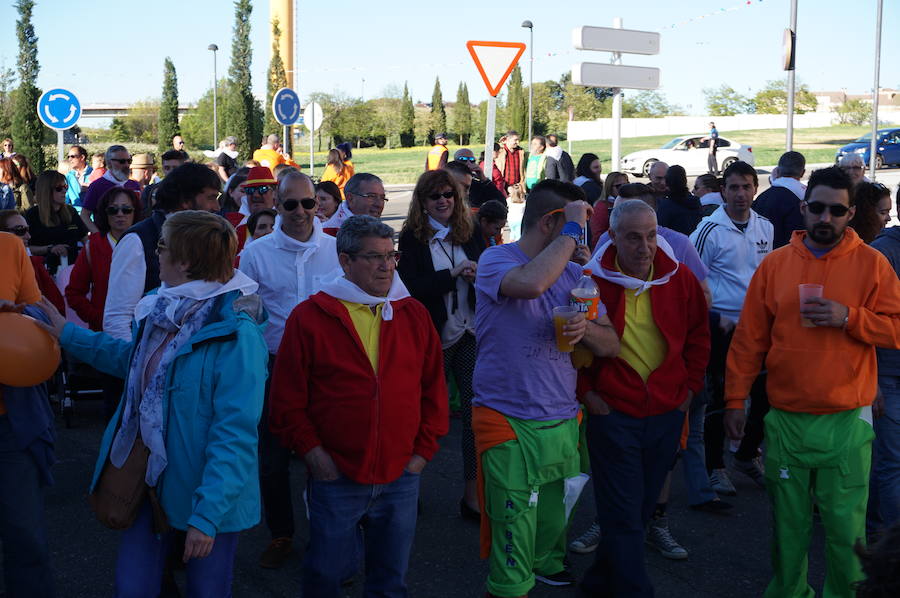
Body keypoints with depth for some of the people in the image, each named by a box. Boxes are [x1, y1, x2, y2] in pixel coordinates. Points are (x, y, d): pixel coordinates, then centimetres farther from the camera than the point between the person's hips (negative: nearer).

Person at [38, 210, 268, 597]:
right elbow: (135, 359, 23)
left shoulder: (235, 335, -23)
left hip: (203, 490, -6)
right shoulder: (162, 311, 0)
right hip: (149, 479, 7)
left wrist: (207, 516, -27)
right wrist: (69, 335, 24)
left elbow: (235, 434, -25)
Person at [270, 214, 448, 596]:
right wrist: (311, 451, -9)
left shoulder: (414, 315, 6)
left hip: (401, 478, 3)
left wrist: (424, 450, 4)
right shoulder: (309, 317, -4)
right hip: (335, 478, -3)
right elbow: (287, 399, -3)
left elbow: (434, 388, 10)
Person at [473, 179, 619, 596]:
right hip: (509, 423, -6)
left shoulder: (573, 271, 9)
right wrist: (573, 230, -21)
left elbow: (610, 345, 8)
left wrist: (586, 328, -14)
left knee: (555, 521, 18)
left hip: (563, 421, 6)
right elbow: (532, 282, -34)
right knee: (514, 530, -2)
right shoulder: (495, 259, -9)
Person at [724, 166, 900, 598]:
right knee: (787, 522, 11)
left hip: (847, 421, -1)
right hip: (785, 418, 2)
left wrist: (849, 317, -17)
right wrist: (735, 401, 4)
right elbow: (749, 339, 5)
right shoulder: (775, 264, 4)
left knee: (845, 524, 4)